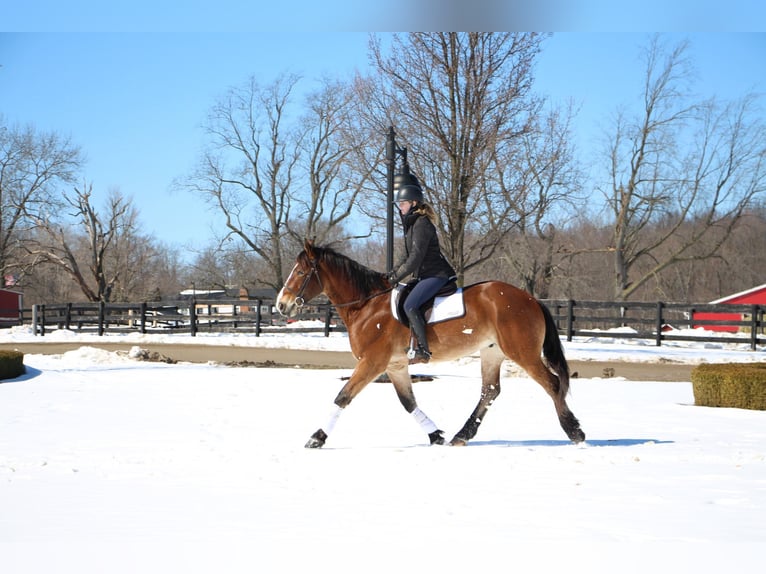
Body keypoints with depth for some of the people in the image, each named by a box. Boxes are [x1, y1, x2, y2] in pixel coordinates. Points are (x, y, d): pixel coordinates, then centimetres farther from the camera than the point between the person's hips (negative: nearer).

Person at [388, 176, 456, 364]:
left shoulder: (421, 224, -16)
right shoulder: (411, 223, 16)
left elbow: (416, 257, -21)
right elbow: (407, 254, 21)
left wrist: (396, 277, -16)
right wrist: (393, 273, 10)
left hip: (436, 275, -11)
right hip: (426, 275, 11)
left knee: (410, 305, -24)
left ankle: (423, 350, -25)